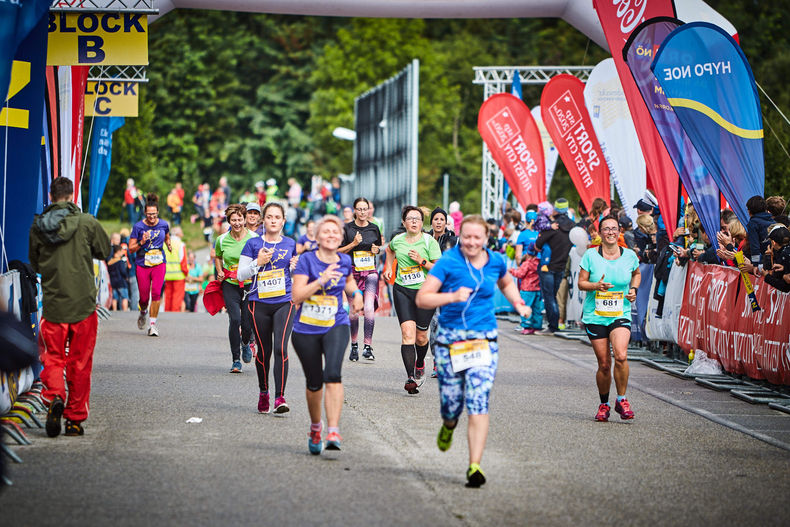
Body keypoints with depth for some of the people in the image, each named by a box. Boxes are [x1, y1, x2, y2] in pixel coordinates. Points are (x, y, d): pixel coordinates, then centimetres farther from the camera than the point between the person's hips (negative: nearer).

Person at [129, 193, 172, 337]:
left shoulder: (164, 224, 1)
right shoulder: (138, 227, -7)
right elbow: (131, 248, -4)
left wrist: (169, 245, 5)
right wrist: (142, 242, -20)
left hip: (159, 263, 1)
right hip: (142, 264, -1)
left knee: (156, 292, -17)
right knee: (144, 297, 3)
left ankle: (153, 324, -9)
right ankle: (143, 312, 40)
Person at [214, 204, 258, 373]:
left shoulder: (254, 238, -4)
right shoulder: (222, 240, 2)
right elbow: (217, 257, 22)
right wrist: (220, 272, 6)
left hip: (250, 284, -1)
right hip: (230, 284, 1)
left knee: (248, 323, -5)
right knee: (234, 319, -14)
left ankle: (246, 342, 33)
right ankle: (236, 360, -4)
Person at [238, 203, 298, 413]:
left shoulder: (291, 245, 10)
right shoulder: (253, 244, 4)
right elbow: (241, 274, 3)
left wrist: (295, 267, -2)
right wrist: (258, 263, -12)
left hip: (285, 302, 0)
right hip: (259, 303, 0)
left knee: (280, 348, -14)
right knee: (264, 351, 6)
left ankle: (280, 397, -16)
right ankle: (263, 392, 27)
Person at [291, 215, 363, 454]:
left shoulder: (345, 261, 2)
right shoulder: (307, 260, -9)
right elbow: (297, 296, -17)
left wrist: (356, 294, 7)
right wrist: (322, 280, -26)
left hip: (336, 326, 1)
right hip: (306, 330, -1)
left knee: (333, 374, -23)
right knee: (314, 383, 9)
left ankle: (334, 431, -28)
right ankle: (315, 427, 37)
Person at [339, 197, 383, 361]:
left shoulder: (374, 229, 10)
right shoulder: (347, 228, 0)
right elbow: (338, 251, -1)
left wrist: (377, 250, 1)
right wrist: (353, 244, -14)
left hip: (370, 272, 1)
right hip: (352, 272, -1)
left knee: (369, 308, -16)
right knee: (353, 311, 2)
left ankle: (368, 346, -15)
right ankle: (354, 345, 21)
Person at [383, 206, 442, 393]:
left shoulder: (429, 241, -5)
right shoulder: (397, 240, 5)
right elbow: (390, 250, 32)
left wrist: (421, 261, -18)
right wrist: (389, 267, 21)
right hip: (402, 291, 1)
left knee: (421, 336, 7)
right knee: (407, 333, -13)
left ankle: (420, 364, 39)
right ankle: (410, 377, -19)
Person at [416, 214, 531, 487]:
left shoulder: (495, 261, 6)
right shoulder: (448, 262, -7)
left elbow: (506, 283, 30)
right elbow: (421, 299, -11)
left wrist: (518, 303, 13)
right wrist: (453, 296, -24)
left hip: (484, 341, 1)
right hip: (450, 339, -1)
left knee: (478, 403, -12)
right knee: (451, 401, 3)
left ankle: (474, 466, -12)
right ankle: (449, 425, 42)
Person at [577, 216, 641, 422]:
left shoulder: (629, 256, 3)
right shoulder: (591, 255, -2)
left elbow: (636, 274, 24)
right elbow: (581, 282, 2)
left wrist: (634, 289, 6)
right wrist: (596, 285, -17)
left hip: (621, 315, 0)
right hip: (595, 316, 0)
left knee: (621, 355, -23)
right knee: (604, 364, 1)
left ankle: (621, 399, -5)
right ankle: (604, 404, 23)